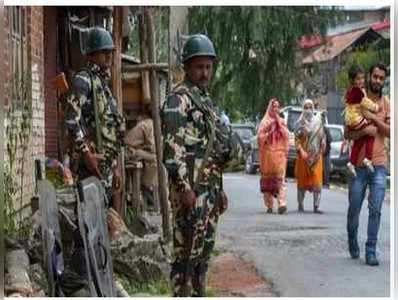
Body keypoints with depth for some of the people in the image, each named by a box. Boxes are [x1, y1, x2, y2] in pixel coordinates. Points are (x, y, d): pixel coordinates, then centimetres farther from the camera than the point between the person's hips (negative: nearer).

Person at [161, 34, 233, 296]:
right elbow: (172, 147, -19)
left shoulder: (206, 100, 19)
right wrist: (184, 187, -24)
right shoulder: (179, 99, -10)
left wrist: (220, 189, 21)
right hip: (191, 189, -9)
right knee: (188, 252, -7)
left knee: (204, 250, 13)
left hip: (210, 189, 9)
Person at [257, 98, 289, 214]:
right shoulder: (265, 122, 7)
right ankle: (269, 205, 9)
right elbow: (260, 137, 0)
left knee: (280, 178, -12)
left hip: (280, 153, 1)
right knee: (267, 179, 1)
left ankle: (282, 203, -22)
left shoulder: (281, 121, 16)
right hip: (268, 153, -1)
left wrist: (279, 125, -3)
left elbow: (286, 136, 5)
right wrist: (269, 132, -11)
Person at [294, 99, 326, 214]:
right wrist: (301, 151, -16)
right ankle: (301, 205, 11)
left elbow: (322, 137, 12)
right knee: (302, 179, 2)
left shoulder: (318, 121, 8)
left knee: (317, 180, -4)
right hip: (303, 156, -2)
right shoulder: (300, 123, 1)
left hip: (316, 155, 2)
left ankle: (316, 206, -3)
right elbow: (296, 139, -3)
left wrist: (321, 150, 4)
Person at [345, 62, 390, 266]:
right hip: (358, 163, 0)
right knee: (354, 209, 7)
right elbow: (347, 134, -1)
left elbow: (390, 132, -3)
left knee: (375, 210, -5)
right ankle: (353, 244, 29)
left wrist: (374, 119, -15)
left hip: (379, 164, 0)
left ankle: (371, 252, -1)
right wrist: (364, 131, -18)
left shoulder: (387, 104, 6)